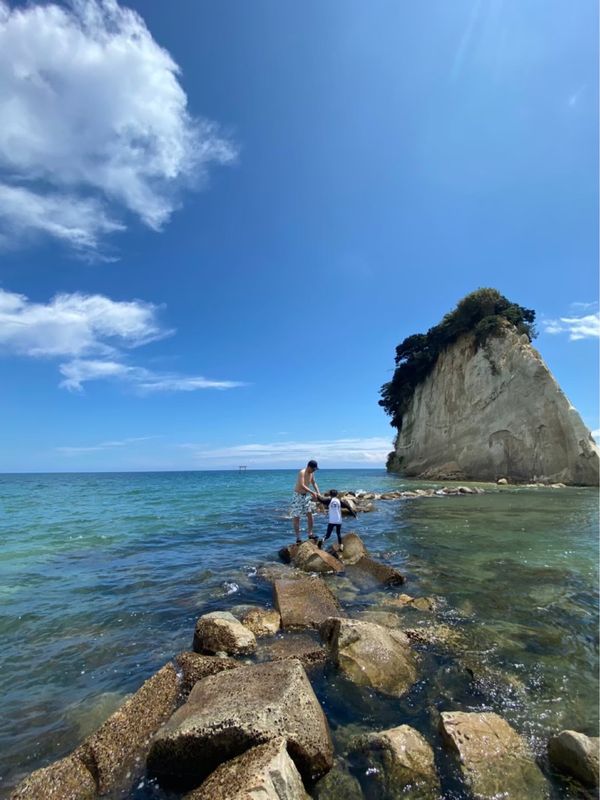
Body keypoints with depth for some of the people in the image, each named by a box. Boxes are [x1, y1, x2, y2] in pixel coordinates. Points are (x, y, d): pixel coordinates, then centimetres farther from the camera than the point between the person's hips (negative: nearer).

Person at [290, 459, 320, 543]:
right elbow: (302, 485, -32)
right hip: (298, 495, -7)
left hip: (306, 495, 8)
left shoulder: (311, 473, 2)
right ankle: (298, 537, 4)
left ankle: (310, 533, 15)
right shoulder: (302, 473, -23)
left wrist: (317, 493, 3)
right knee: (296, 517, -2)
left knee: (310, 514, 5)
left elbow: (314, 483, 16)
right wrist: (312, 492, -32)